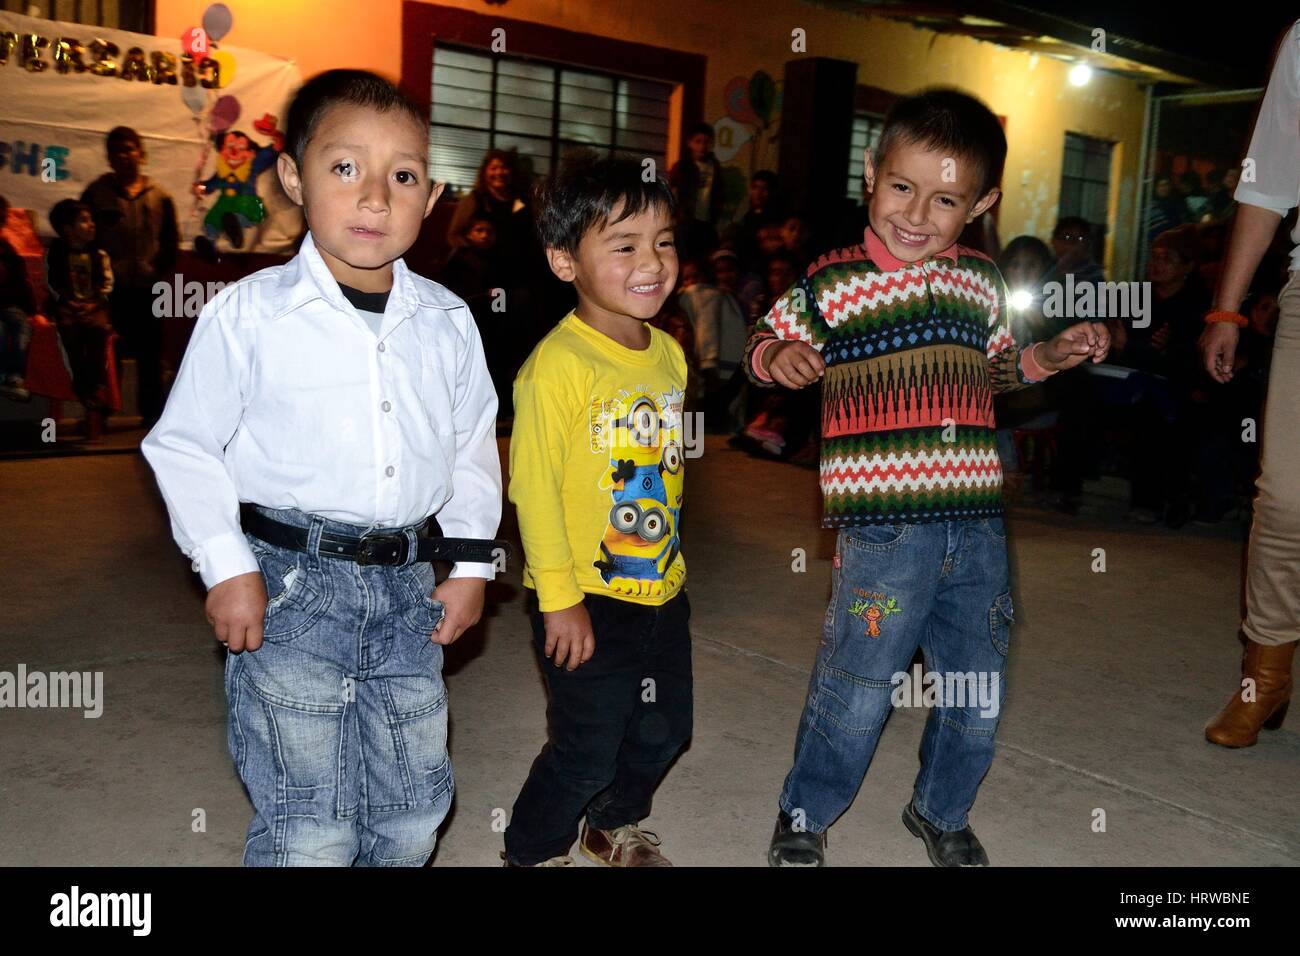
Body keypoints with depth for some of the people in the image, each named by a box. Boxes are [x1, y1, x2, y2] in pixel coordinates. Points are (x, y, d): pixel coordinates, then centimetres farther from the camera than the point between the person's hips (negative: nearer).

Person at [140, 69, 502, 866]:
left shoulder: (448, 323, 3)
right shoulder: (250, 314, -8)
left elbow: (474, 445, 14)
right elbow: (184, 445, -2)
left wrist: (472, 561, 8)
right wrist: (227, 568, -8)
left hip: (407, 586, 4)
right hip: (291, 584, -4)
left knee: (415, 809, 16)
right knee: (308, 832, 0)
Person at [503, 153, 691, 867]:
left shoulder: (668, 352, 4)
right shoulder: (557, 365, -20)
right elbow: (533, 486, -19)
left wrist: (670, 559, 17)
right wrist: (560, 599, -17)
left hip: (662, 590, 8)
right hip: (587, 602, -7)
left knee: (663, 730, 21)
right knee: (587, 750, 4)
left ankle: (614, 825, 48)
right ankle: (532, 851, 31)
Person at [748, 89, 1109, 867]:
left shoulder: (981, 281, 10)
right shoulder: (834, 282, -4)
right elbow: (766, 341, 2)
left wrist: (1051, 356, 9)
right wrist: (781, 357, -19)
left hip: (977, 522, 5)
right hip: (882, 527, -5)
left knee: (979, 692, 15)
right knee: (858, 691, 1)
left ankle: (943, 812, 40)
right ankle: (806, 814, 27)